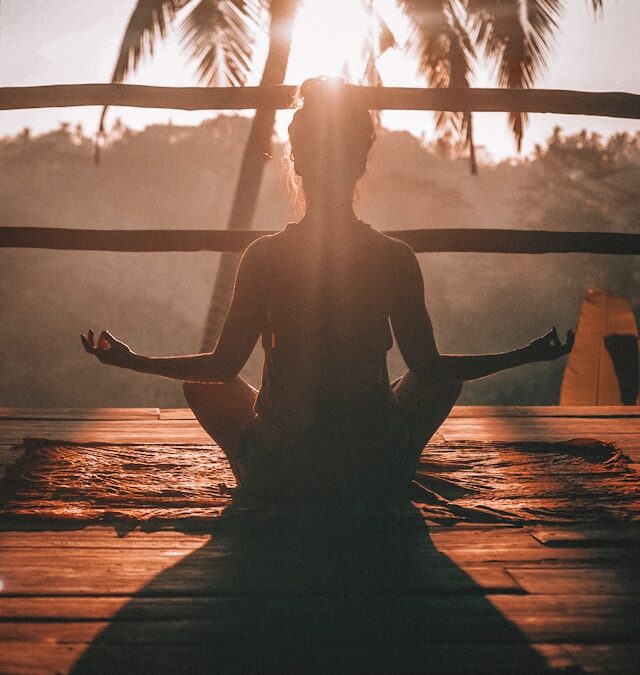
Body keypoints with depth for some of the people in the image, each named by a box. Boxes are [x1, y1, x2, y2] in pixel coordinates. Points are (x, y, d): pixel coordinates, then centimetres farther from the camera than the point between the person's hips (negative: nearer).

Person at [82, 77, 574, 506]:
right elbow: (429, 368, -2)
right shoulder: (396, 258, -9)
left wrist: (131, 360, 12)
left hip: (279, 477, 0)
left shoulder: (265, 256, -10)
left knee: (202, 383, 26)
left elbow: (223, 366, -4)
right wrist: (527, 355, 11)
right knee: (447, 379, 29)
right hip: (379, 480, 1)